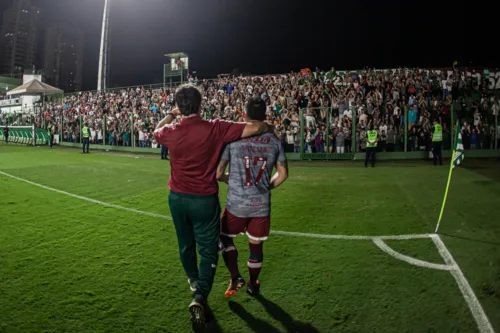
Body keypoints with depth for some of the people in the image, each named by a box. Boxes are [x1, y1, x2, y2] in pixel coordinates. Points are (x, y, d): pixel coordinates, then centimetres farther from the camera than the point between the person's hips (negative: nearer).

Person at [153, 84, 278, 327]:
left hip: (177, 198, 4)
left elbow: (155, 132, 18)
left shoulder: (171, 132, -8)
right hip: (205, 200, -4)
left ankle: (194, 280, 47)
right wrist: (271, 129, 4)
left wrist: (171, 115, 24)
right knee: (208, 250, 8)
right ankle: (200, 296, -4)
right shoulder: (215, 129, -17)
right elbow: (254, 128, -15)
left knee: (186, 245, 23)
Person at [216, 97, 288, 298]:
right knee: (256, 245, 19)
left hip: (236, 204, -2)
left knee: (225, 237, 23)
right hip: (262, 206, 2)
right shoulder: (275, 142, -1)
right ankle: (252, 285, 36)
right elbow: (283, 174, 6)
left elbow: (218, 173, -7)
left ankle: (235, 278, 19)